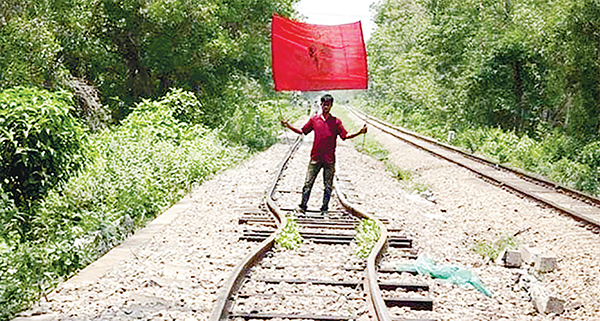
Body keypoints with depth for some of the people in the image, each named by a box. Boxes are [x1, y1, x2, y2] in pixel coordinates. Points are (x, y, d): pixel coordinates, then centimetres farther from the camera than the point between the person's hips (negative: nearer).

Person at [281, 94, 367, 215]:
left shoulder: (336, 122, 4)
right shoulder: (314, 119, 7)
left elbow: (345, 136, 3)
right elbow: (302, 131, 14)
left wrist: (360, 132, -9)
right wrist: (288, 125, 7)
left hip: (329, 159, 0)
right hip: (315, 158, 0)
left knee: (328, 186, 4)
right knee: (308, 183, -1)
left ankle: (324, 209, 14)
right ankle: (303, 207, 6)